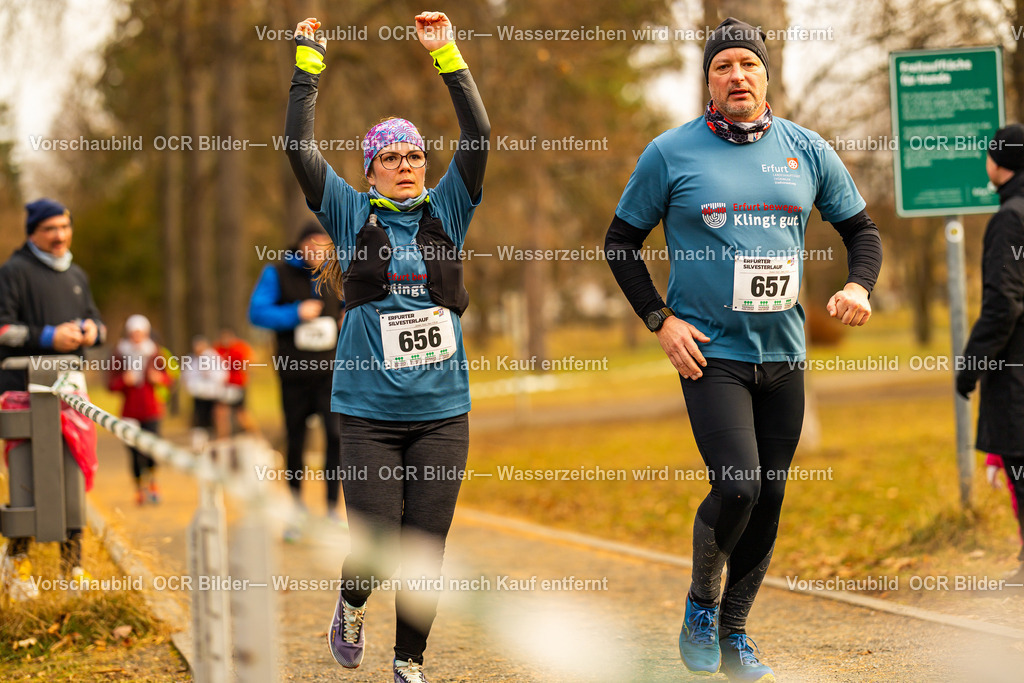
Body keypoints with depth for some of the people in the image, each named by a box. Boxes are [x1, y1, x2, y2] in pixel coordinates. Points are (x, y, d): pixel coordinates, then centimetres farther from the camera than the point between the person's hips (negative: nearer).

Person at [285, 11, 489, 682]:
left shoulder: (446, 211, 9)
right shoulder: (352, 215, 5)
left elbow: (478, 136, 0)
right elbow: (300, 147, -1)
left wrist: (448, 57, -4)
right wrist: (309, 65, -2)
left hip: (442, 410, 2)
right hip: (370, 412, -2)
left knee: (425, 547, 2)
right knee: (374, 546, -6)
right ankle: (351, 607, 28)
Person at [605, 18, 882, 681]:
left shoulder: (807, 150, 5)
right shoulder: (671, 153, -2)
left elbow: (862, 228, 15)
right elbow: (621, 241, 6)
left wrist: (859, 285, -6)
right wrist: (660, 319, -5)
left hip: (783, 357, 4)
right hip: (711, 353, -4)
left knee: (768, 502, 7)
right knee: (738, 486, -19)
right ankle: (701, 602, 8)